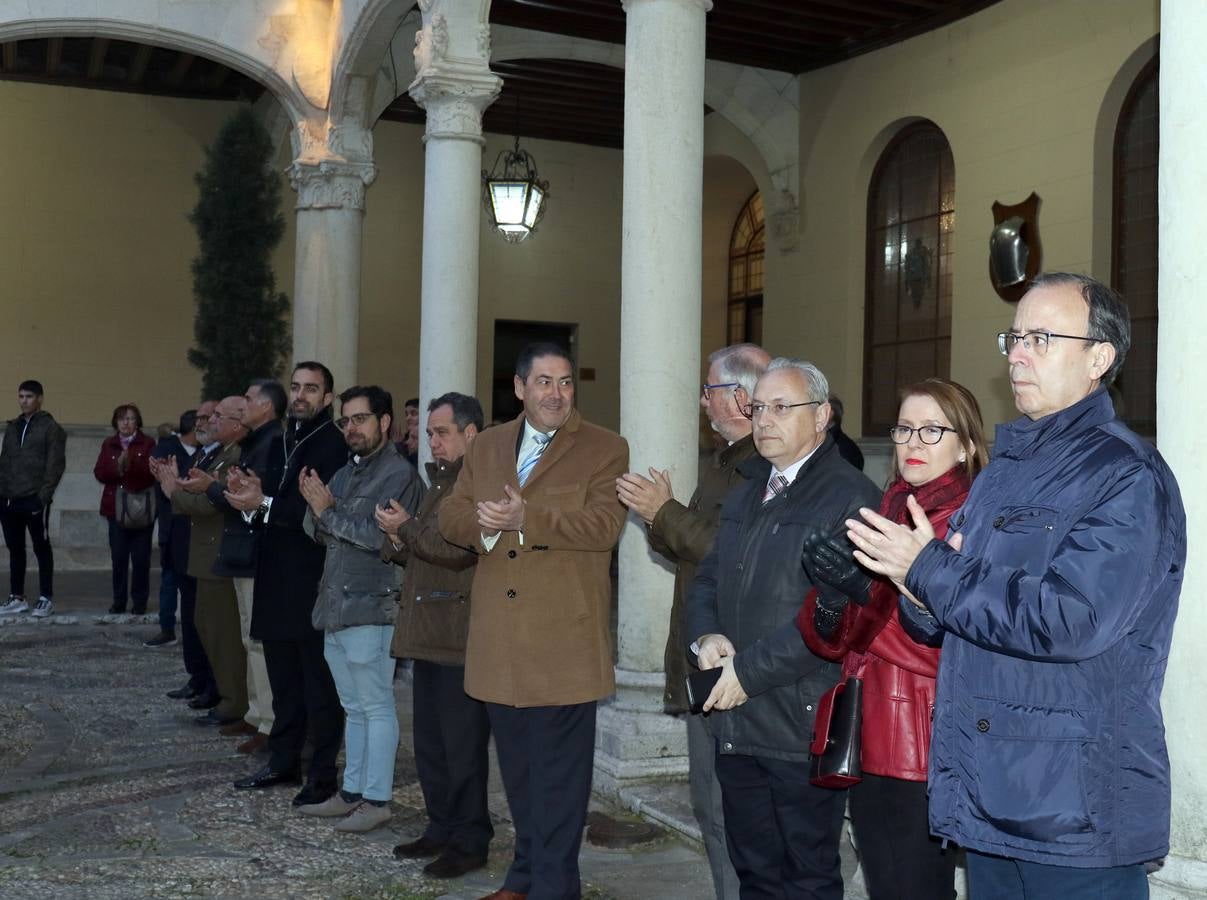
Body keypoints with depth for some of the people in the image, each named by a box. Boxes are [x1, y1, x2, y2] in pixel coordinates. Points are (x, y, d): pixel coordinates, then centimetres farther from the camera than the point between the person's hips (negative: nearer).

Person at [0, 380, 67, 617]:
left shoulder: (50, 428, -3)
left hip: (34, 499, -6)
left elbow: (56, 465, -9)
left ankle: (46, 599, 5)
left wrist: (44, 495, -16)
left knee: (42, 548, 0)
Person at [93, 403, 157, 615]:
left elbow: (152, 473, -9)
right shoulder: (109, 444, 12)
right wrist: (117, 467, -15)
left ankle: (139, 602, 7)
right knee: (118, 558, 3)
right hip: (116, 508, 3)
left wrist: (131, 464, -22)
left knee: (141, 558, -1)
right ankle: (119, 601, 12)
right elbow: (99, 473, 2)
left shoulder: (148, 444, 2)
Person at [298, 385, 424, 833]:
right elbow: (317, 531, 14)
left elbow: (378, 535, -19)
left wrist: (329, 511, -14)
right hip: (337, 607, 9)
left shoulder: (399, 474, -9)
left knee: (376, 707, -2)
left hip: (371, 608, -9)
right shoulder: (347, 471, 17)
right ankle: (352, 792, 24)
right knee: (354, 708, 16)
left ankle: (376, 799, 4)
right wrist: (316, 505, -7)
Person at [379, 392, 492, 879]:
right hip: (429, 633, 10)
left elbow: (457, 546, -22)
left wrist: (406, 527, -9)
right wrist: (398, 545, 5)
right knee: (430, 742, 14)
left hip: (461, 635, -9)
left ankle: (469, 840, 6)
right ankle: (442, 828, 24)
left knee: (462, 744, -3)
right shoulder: (440, 482, 20)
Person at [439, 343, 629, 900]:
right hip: (499, 639, 5)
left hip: (563, 639, -5)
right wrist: (483, 526, -12)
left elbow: (603, 525, -14)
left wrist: (526, 518, -23)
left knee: (559, 771, 0)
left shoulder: (605, 450, -2)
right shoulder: (486, 446, 14)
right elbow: (452, 517, 11)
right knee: (517, 766, 16)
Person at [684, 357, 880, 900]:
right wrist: (707, 636, -2)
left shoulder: (850, 497, -12)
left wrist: (750, 671, -18)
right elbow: (708, 578, 20)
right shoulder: (746, 494, 16)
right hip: (736, 723, 8)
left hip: (802, 727, -8)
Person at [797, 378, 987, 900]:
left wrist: (866, 594, -29)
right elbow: (827, 641, 9)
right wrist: (829, 608, -14)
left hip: (928, 756, -7)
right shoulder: (884, 517, 12)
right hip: (870, 746, 7)